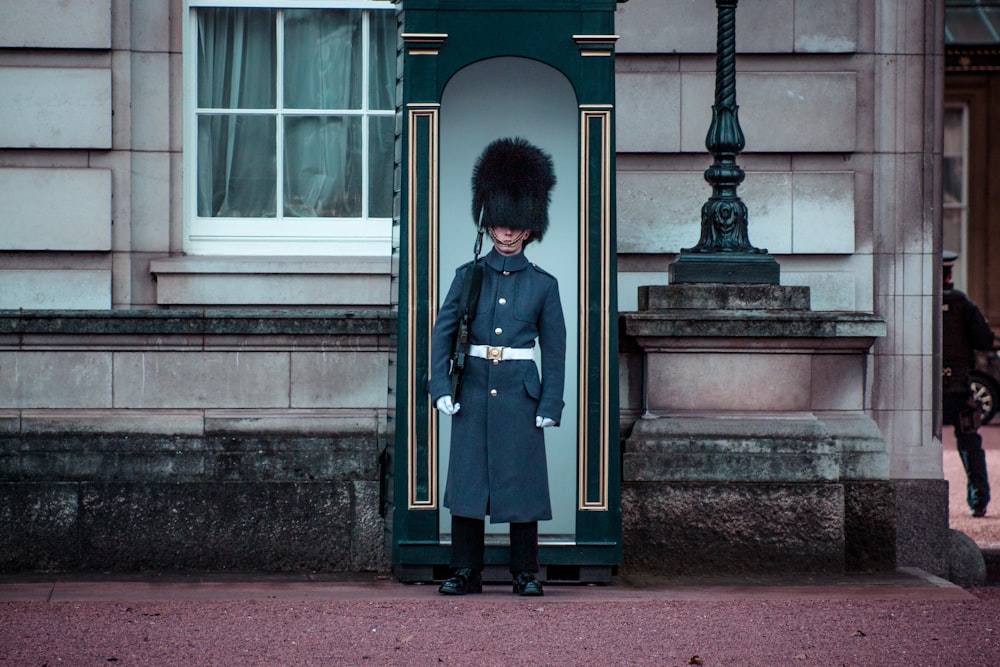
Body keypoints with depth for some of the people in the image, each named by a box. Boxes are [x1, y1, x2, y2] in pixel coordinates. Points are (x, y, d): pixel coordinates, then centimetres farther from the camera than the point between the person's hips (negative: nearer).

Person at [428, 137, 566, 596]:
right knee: (468, 477, 1)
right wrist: (440, 386, -8)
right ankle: (467, 572, 8)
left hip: (520, 393, -1)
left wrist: (550, 404, -3)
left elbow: (555, 348, 4)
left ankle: (525, 573, 10)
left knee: (521, 480, 1)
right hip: (473, 389, 1)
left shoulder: (542, 284, 4)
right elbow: (443, 331, 3)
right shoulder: (469, 276, 5)